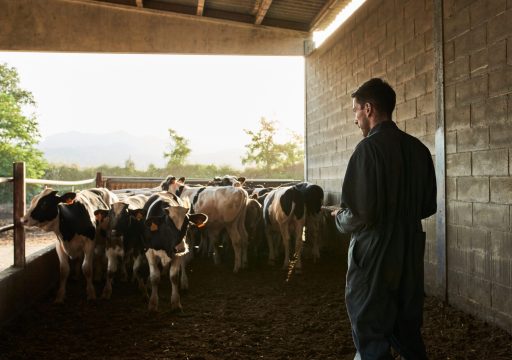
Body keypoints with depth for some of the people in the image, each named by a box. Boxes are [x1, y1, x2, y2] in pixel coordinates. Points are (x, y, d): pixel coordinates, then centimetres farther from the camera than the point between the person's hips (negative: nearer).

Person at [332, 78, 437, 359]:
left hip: (374, 257, -7)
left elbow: (360, 215, -22)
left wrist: (339, 218, -2)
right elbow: (428, 206, 12)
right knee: (408, 333, 20)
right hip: (410, 254, 7)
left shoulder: (369, 148, -17)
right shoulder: (418, 148, 3)